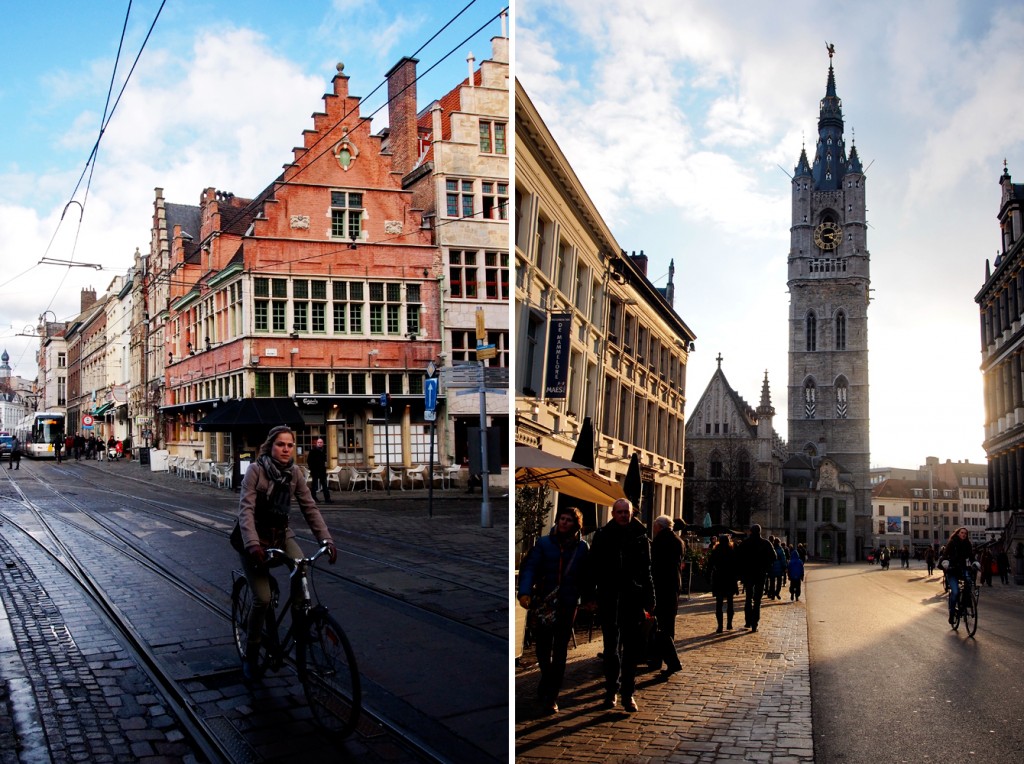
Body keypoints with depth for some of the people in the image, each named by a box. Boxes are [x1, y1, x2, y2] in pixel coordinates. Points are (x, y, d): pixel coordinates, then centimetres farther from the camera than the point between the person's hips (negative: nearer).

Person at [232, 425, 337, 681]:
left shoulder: (295, 472, -5)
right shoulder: (256, 470, -18)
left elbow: (310, 508, -8)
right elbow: (246, 509, -26)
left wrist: (326, 540, -19)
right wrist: (252, 544, -40)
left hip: (281, 534, 4)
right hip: (255, 538, -3)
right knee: (262, 599, -9)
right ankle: (251, 656, 12)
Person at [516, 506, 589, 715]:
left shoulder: (582, 548, 0)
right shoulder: (544, 543, -2)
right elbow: (529, 567, -8)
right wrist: (525, 592, -23)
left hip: (568, 605, -1)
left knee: (560, 652, 4)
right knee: (542, 647, 10)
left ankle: (551, 696, 12)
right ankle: (547, 681, 39)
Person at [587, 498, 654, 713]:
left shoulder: (640, 537, 3)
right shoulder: (602, 536, 1)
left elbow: (646, 571, 7)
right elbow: (593, 567, 1)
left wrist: (649, 600, 3)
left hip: (633, 598, 0)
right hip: (608, 598, 0)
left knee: (631, 648, 4)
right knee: (611, 646, 10)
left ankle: (628, 693, 11)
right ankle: (611, 689, 20)